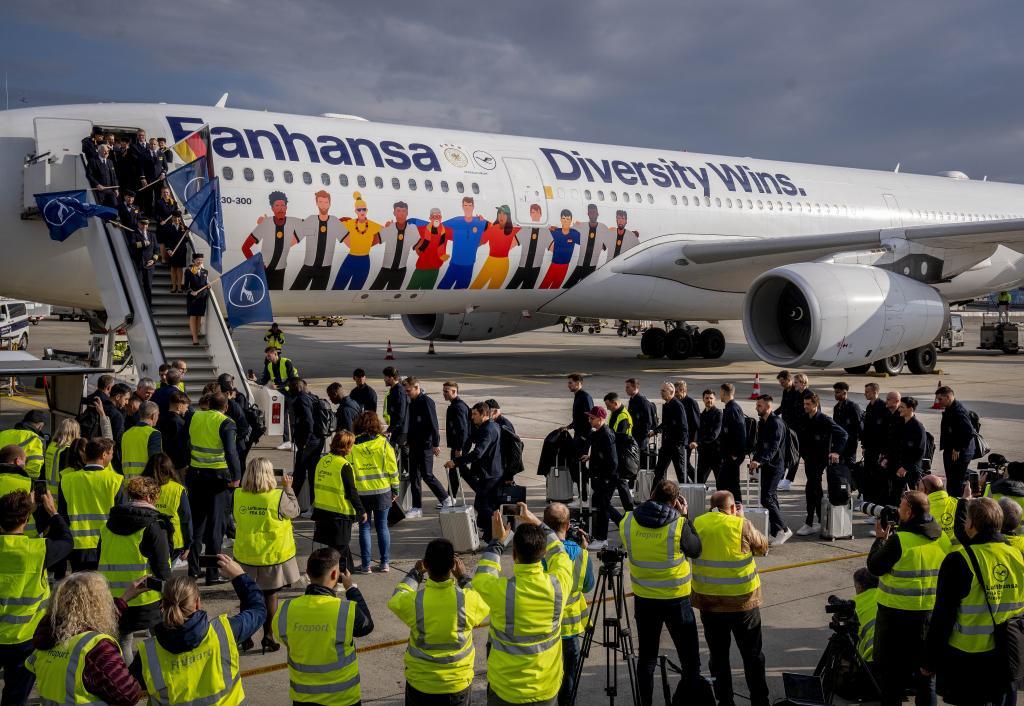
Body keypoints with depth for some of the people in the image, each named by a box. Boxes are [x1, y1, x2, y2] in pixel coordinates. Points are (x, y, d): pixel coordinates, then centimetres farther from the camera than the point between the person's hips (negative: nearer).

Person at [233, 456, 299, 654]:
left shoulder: (238, 496, -9)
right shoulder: (278, 497, -19)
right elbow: (294, 511, -2)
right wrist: (288, 488, 10)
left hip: (245, 554, 3)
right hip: (273, 554, -3)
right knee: (270, 595, 10)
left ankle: (245, 637, 22)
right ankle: (268, 637, 15)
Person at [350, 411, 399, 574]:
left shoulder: (352, 445, -6)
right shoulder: (383, 442, -4)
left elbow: (349, 469, -4)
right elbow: (392, 467, -1)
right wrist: (395, 488, 8)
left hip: (361, 492, -1)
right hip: (382, 491, 1)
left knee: (364, 527, 8)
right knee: (382, 527, 9)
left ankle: (366, 565, 7)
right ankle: (385, 563, 12)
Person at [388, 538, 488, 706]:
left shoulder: (412, 602, -21)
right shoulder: (468, 599, -21)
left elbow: (395, 599, 4)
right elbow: (483, 607, 4)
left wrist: (415, 573, 15)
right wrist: (464, 578, 10)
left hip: (420, 684, 0)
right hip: (458, 684, 0)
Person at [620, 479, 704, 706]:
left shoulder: (628, 522, -9)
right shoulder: (678, 525, -17)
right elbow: (695, 550, -2)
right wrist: (684, 516, 2)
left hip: (643, 598, 3)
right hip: (676, 599, -3)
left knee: (646, 656, 15)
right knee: (689, 657, 10)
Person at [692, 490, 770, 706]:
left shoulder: (697, 524, -4)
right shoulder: (741, 525, -12)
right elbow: (763, 548, 3)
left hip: (708, 601, 2)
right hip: (742, 600, -2)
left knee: (718, 655, 13)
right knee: (752, 655, 12)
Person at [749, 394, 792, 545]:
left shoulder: (776, 422, -15)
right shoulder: (762, 422, 13)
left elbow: (774, 447, -25)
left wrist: (760, 461, -35)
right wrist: (754, 461, 11)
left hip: (775, 467, -9)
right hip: (765, 466, 9)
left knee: (767, 499, -15)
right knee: (771, 499, 11)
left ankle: (784, 530, -6)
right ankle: (776, 533, 18)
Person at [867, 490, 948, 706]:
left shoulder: (899, 540, -21)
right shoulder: (943, 538, -2)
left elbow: (874, 567, -12)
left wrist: (881, 538, 0)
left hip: (898, 616, -5)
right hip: (932, 613, 5)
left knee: (893, 672, 9)